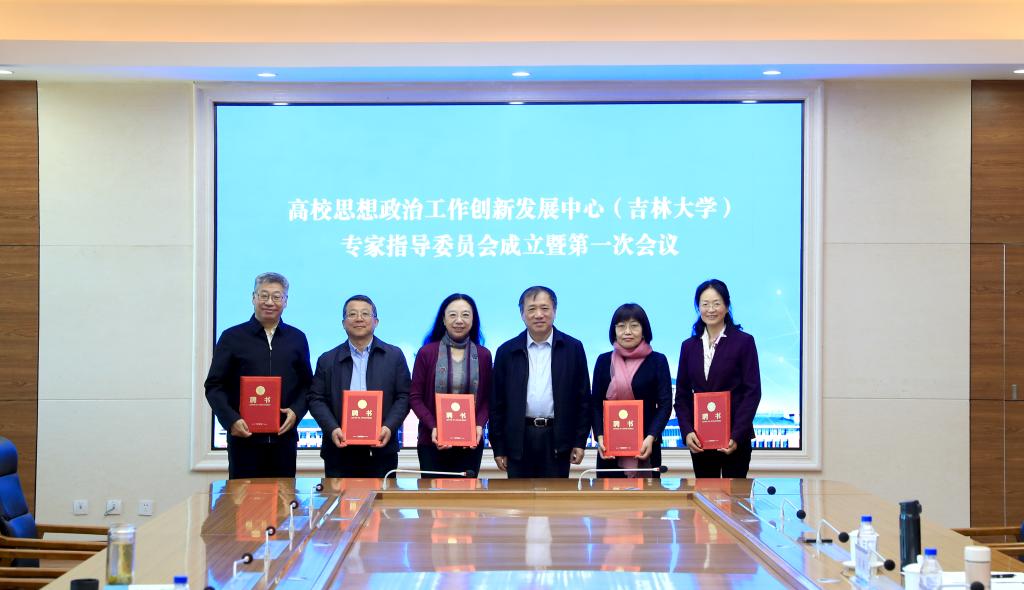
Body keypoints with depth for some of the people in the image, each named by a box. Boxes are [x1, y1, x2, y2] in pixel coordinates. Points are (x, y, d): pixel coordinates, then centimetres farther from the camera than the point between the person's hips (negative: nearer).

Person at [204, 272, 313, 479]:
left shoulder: (297, 338, 11)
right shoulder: (232, 338, 4)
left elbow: (307, 385, 14)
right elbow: (214, 386, 1)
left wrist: (296, 411, -5)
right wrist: (231, 420, -13)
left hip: (284, 437, 2)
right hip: (244, 437, -2)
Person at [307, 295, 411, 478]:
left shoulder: (394, 356, 9)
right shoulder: (327, 360, 10)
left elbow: (403, 396, 5)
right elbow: (316, 399, 6)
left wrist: (389, 427, -11)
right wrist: (332, 429, -10)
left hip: (381, 451, 0)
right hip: (339, 452, 1)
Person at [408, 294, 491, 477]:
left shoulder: (483, 355, 7)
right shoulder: (427, 353, 1)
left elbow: (487, 399, 9)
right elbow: (415, 397, 1)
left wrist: (480, 425, -9)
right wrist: (433, 427, -13)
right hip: (433, 442, -1)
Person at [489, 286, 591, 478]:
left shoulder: (573, 348, 3)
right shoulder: (506, 352, 5)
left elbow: (583, 398, 4)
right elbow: (497, 403, 5)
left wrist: (580, 441, -1)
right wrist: (499, 447, 2)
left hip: (557, 440, -1)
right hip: (519, 439, 1)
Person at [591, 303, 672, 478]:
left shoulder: (657, 361, 3)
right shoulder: (604, 361, 9)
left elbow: (665, 404, -2)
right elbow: (596, 404, 6)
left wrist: (651, 437, -16)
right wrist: (599, 437, -9)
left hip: (645, 446, -1)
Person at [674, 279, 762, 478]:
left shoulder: (743, 342, -1)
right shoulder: (689, 346, 10)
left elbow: (752, 392, -5)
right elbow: (682, 394, 10)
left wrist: (737, 436, -14)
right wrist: (687, 431, -6)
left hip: (734, 439, -3)